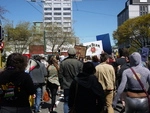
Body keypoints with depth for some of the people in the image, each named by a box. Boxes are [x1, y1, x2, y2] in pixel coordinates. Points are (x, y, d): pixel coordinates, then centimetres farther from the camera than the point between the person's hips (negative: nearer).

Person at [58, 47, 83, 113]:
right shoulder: (79, 63, -8)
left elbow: (60, 75, 0)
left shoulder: (63, 62, -4)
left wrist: (61, 84, 12)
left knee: (66, 102, 10)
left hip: (66, 86, 1)